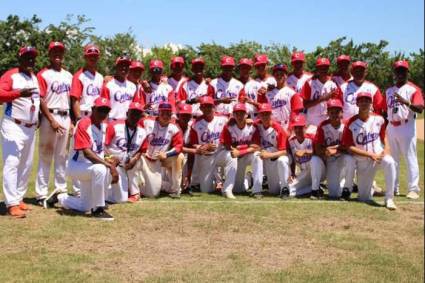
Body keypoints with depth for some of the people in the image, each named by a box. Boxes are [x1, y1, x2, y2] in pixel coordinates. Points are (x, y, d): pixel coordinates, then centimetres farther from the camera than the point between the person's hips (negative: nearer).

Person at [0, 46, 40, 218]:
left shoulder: (35, 77, 15)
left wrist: (38, 119, 14)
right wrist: (19, 93, -37)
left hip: (31, 128, 8)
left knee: (27, 165, 12)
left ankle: (19, 199, 21)